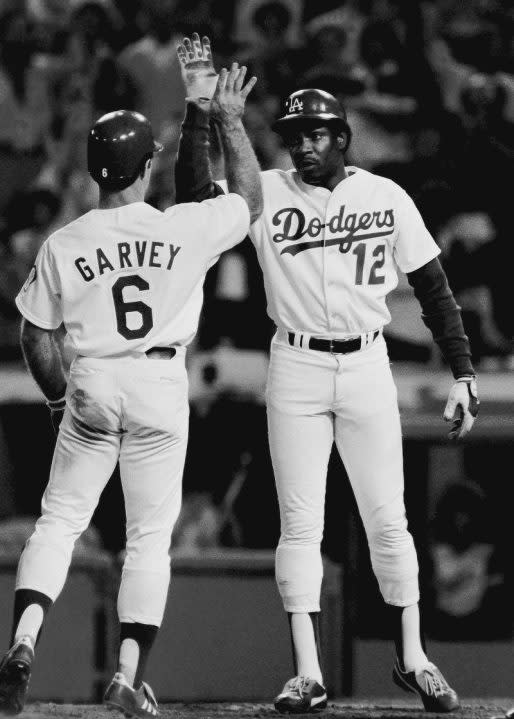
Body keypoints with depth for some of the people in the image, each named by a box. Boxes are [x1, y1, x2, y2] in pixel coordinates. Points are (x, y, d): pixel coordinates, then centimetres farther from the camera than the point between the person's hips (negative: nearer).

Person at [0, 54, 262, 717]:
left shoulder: (62, 245, -4)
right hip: (161, 387, -1)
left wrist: (57, 398, 19)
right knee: (149, 535, 6)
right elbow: (251, 201, 9)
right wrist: (229, 122, 17)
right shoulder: (184, 228, -9)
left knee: (60, 519, 11)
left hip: (91, 387, 1)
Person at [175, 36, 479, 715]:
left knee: (388, 520, 3)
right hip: (296, 371, -1)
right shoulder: (266, 194, -3)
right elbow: (194, 196, -20)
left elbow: (432, 286, 5)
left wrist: (463, 373, 1)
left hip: (368, 367, 1)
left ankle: (411, 657, 16)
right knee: (300, 523, -1)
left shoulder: (386, 197, 0)